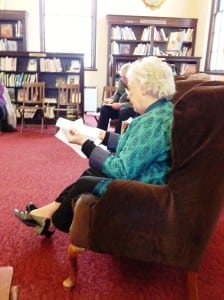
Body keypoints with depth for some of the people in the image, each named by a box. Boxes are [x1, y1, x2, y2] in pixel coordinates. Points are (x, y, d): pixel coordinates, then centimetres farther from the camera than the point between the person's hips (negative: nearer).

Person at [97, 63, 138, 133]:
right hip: (121, 107, 7)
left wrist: (121, 105, -29)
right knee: (104, 108, -13)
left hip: (135, 109, -6)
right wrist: (111, 99, -9)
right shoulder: (121, 81, 1)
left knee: (123, 111, -36)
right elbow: (117, 94, 14)